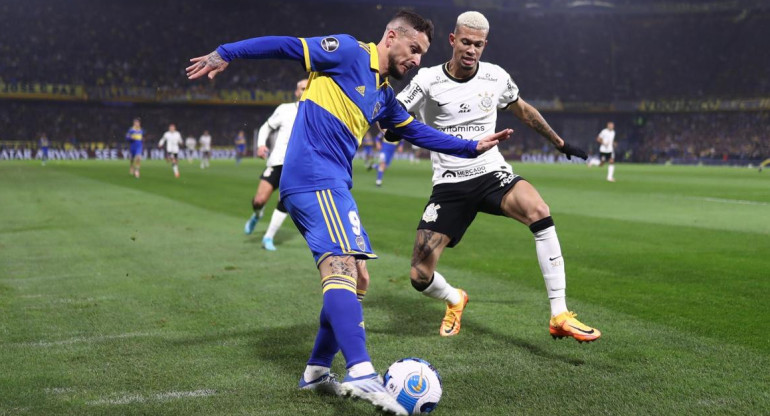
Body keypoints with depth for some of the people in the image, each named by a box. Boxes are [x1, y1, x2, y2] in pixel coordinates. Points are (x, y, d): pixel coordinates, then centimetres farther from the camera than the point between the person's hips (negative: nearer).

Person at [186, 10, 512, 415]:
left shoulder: (383, 95, 22)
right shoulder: (348, 53, -3)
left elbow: (418, 132, 32)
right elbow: (287, 45, -6)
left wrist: (473, 147, 31)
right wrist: (224, 54, -11)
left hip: (331, 185, 10)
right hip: (316, 180, -10)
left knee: (355, 278, 12)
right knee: (343, 269, -23)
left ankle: (317, 372, 21)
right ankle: (362, 374, -35)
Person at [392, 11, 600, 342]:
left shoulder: (496, 77, 3)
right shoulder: (428, 80, -5)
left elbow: (524, 111, 22)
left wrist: (560, 143, 31)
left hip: (492, 174, 1)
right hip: (449, 185, -1)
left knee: (538, 210, -33)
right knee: (420, 277, -11)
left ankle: (559, 317, -27)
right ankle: (455, 301, 29)